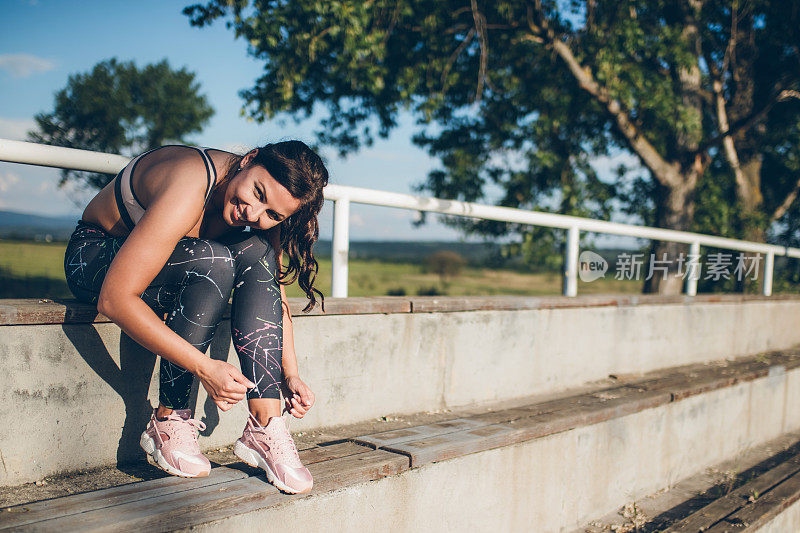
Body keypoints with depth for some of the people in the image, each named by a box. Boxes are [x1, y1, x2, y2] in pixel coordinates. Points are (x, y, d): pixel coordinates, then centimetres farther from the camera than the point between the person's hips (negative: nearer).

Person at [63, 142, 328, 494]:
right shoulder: (189, 188, -35)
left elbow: (273, 288, -2)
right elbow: (114, 299, -38)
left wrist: (289, 373, -14)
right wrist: (203, 368, -40)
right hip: (94, 259, -6)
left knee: (258, 254, -22)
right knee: (214, 262, -33)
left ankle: (266, 428, -23)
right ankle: (168, 424, -20)